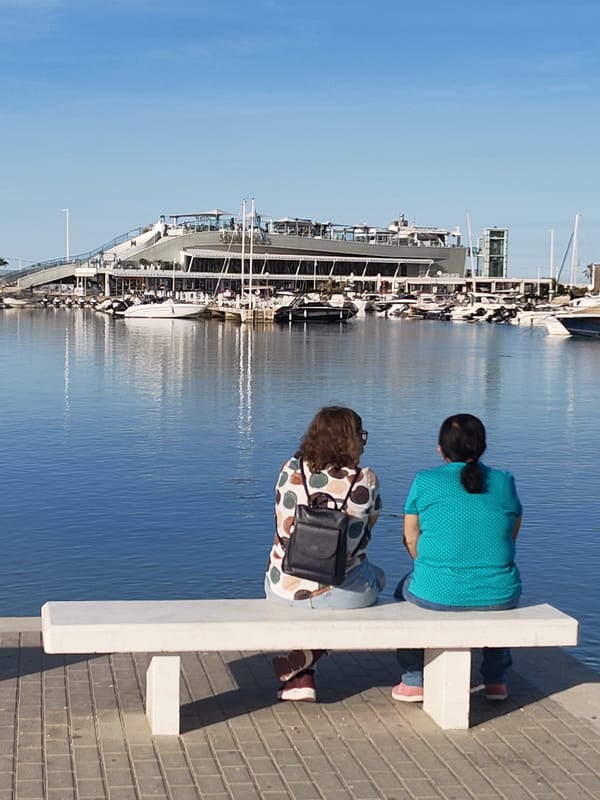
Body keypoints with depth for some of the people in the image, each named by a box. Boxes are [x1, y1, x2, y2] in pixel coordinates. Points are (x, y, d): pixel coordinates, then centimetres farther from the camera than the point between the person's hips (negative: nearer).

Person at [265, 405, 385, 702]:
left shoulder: (290, 470, -3)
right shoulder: (365, 481, -11)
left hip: (284, 589, 3)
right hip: (341, 594, -3)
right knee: (376, 576, 32)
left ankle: (298, 679, 41)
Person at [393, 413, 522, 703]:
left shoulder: (425, 482, -3)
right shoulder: (505, 482, 4)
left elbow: (411, 539, 5)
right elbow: (510, 537, 13)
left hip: (437, 594, -2)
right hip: (499, 597, 2)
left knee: (405, 589, 33)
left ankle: (413, 681, 33)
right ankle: (496, 680, 40)